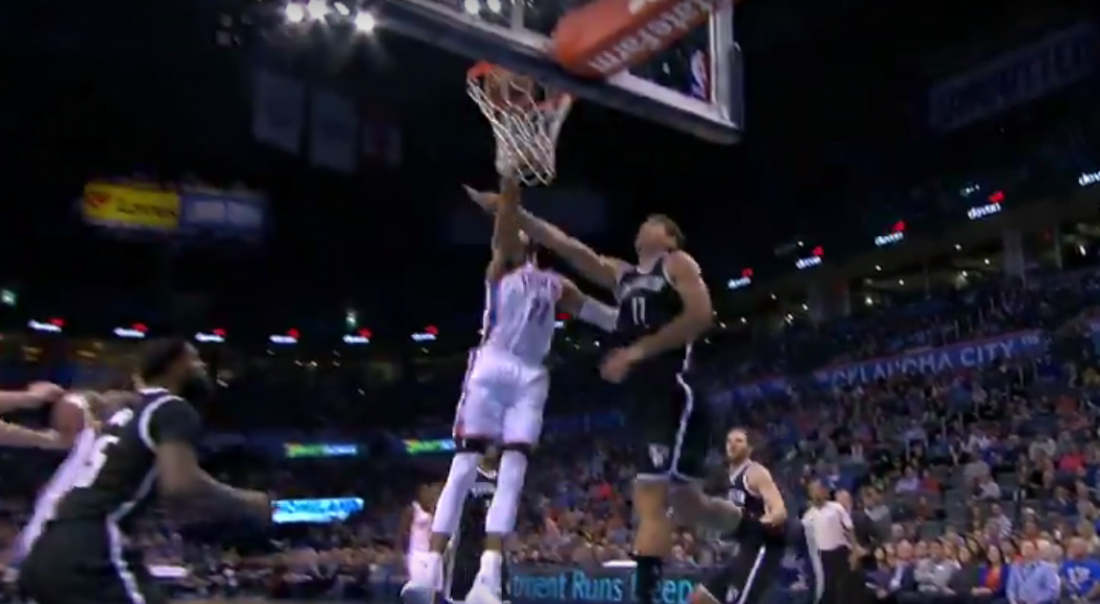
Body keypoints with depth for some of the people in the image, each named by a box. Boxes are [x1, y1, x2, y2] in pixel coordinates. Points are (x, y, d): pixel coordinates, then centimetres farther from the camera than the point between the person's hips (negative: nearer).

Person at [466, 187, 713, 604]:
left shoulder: (678, 263, 6)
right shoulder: (620, 276, 24)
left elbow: (701, 315, -11)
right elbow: (562, 245, 18)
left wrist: (636, 352, -13)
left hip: (672, 392, -8)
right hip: (642, 398, 8)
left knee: (650, 496, -16)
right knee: (684, 497, 15)